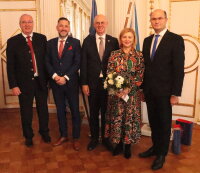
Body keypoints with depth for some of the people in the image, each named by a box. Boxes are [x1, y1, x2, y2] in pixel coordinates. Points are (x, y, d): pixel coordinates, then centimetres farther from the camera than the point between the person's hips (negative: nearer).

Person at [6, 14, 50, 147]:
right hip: (24, 83, -1)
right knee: (26, 112, 12)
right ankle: (28, 136, 33)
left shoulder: (42, 38, 1)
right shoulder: (13, 41, -3)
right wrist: (13, 85, -8)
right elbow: (10, 66, -4)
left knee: (43, 109, 15)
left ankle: (44, 132, 37)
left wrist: (48, 78, 1)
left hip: (41, 81, 1)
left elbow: (47, 59, 3)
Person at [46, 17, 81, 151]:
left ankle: (76, 138, 19)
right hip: (56, 83, 3)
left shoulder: (75, 42, -2)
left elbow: (77, 63, -7)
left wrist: (65, 77, -14)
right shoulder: (50, 43, 8)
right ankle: (63, 135, 29)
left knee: (75, 111, 5)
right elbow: (47, 62, 5)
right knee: (60, 111, 13)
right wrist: (54, 76, -11)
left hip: (71, 82, -3)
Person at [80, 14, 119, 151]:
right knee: (94, 112, 11)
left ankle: (106, 138, 29)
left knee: (106, 111, 11)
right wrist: (84, 83, -4)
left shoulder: (113, 41, 2)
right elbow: (83, 63, 0)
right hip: (92, 82, 0)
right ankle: (94, 138, 29)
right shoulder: (88, 41, 2)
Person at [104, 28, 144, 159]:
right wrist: (116, 89, -14)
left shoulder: (139, 56, 0)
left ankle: (128, 145, 26)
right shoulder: (114, 54, 3)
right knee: (116, 117, 8)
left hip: (132, 93, -1)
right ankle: (118, 144, 28)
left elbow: (139, 76, -5)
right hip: (116, 92, 1)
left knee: (130, 117, 7)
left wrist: (128, 89, -15)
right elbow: (109, 73, -1)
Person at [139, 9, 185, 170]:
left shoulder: (176, 39, -7)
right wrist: (143, 87, 10)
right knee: (153, 121, 16)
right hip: (149, 90, 5)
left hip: (164, 91, -5)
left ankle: (161, 154, 25)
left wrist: (175, 94, -14)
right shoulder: (147, 40, 10)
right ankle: (155, 147, 35)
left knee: (164, 123, 9)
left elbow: (178, 69, -11)